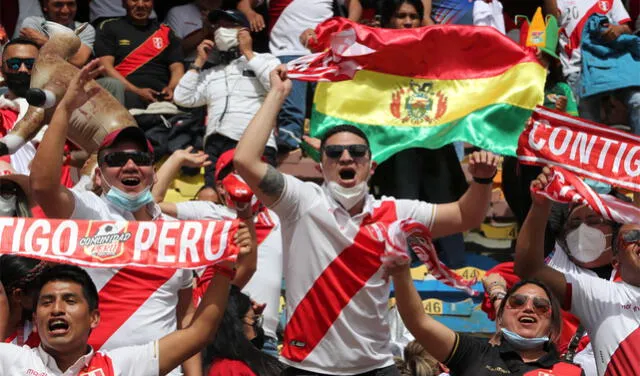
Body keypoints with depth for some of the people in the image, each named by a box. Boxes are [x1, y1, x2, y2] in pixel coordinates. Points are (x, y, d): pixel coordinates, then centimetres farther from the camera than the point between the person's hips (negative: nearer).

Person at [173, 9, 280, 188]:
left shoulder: (265, 60, 15)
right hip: (215, 146, 4)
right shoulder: (210, 74, 28)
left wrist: (248, 53, 4)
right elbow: (182, 99, 17)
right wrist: (199, 62, 20)